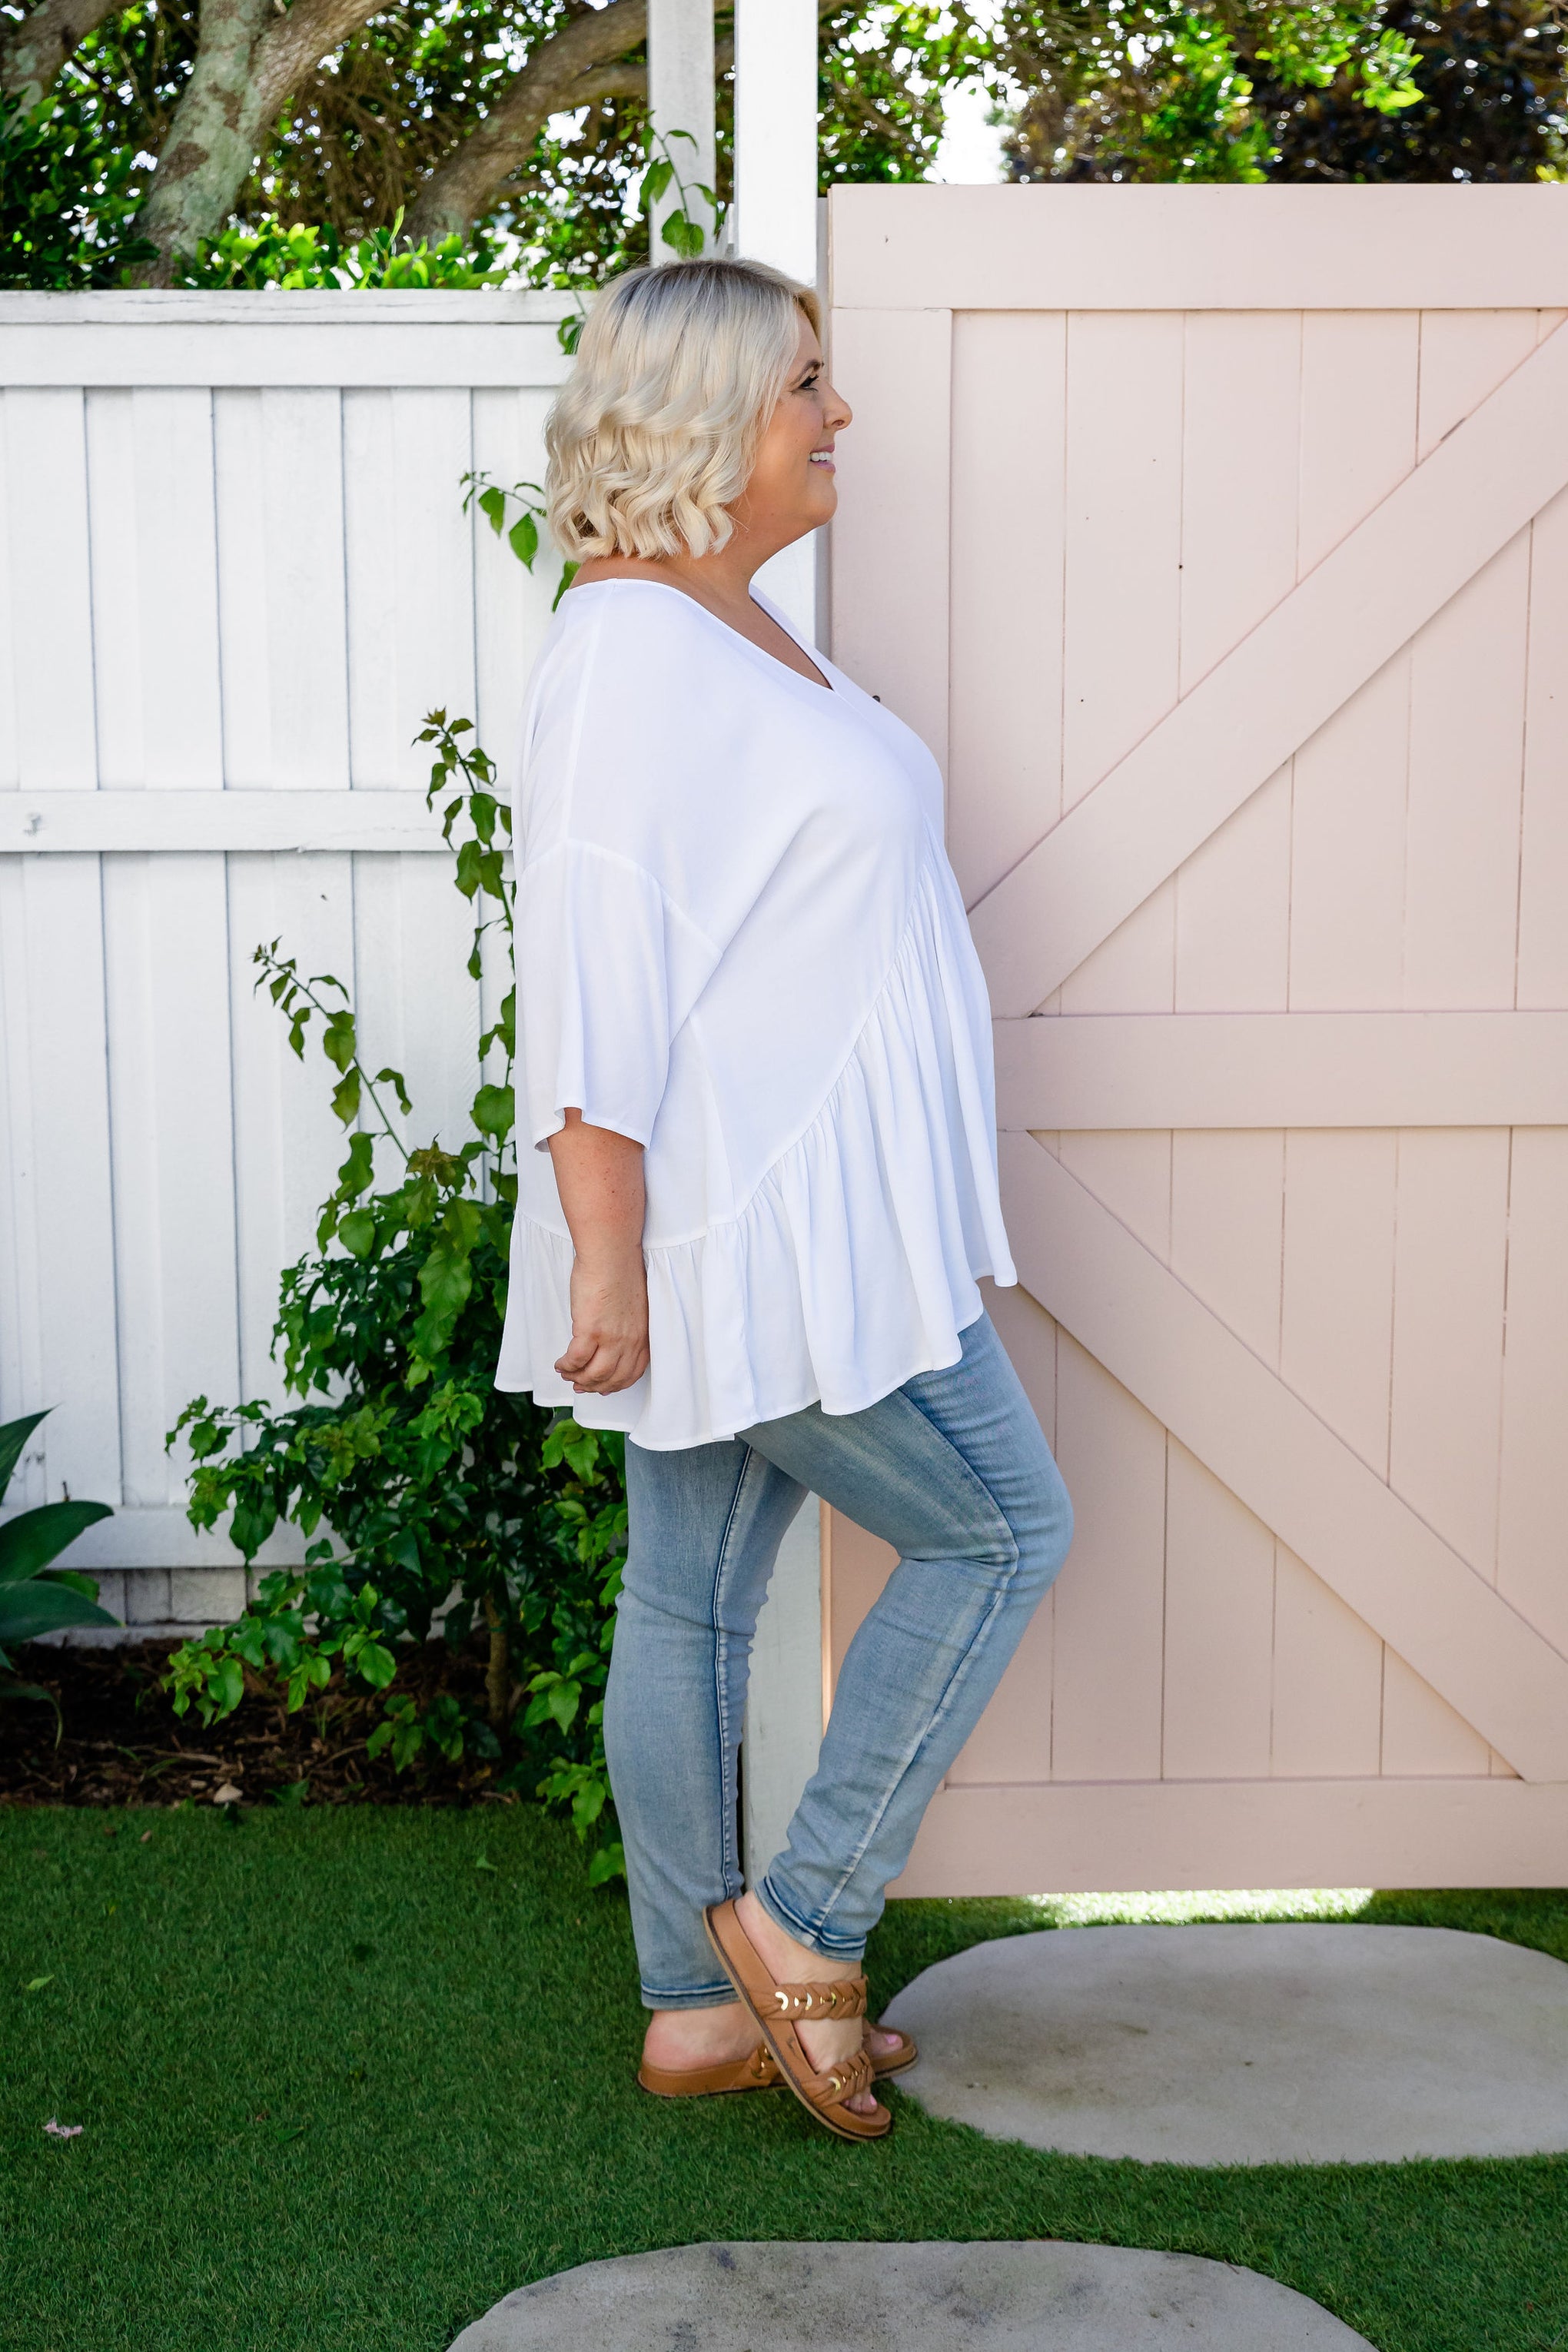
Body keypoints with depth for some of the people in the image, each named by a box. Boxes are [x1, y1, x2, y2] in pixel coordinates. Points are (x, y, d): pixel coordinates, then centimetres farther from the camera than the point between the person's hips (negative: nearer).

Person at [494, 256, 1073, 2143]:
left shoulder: (727, 622, 15)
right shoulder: (629, 642, -17)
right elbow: (586, 964, -22)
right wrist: (605, 1255, -24)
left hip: (788, 1213, 10)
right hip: (743, 1229, -10)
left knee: (696, 1599, 13)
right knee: (1000, 1529, 1)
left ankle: (700, 2008, 25)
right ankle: (800, 1918, 11)